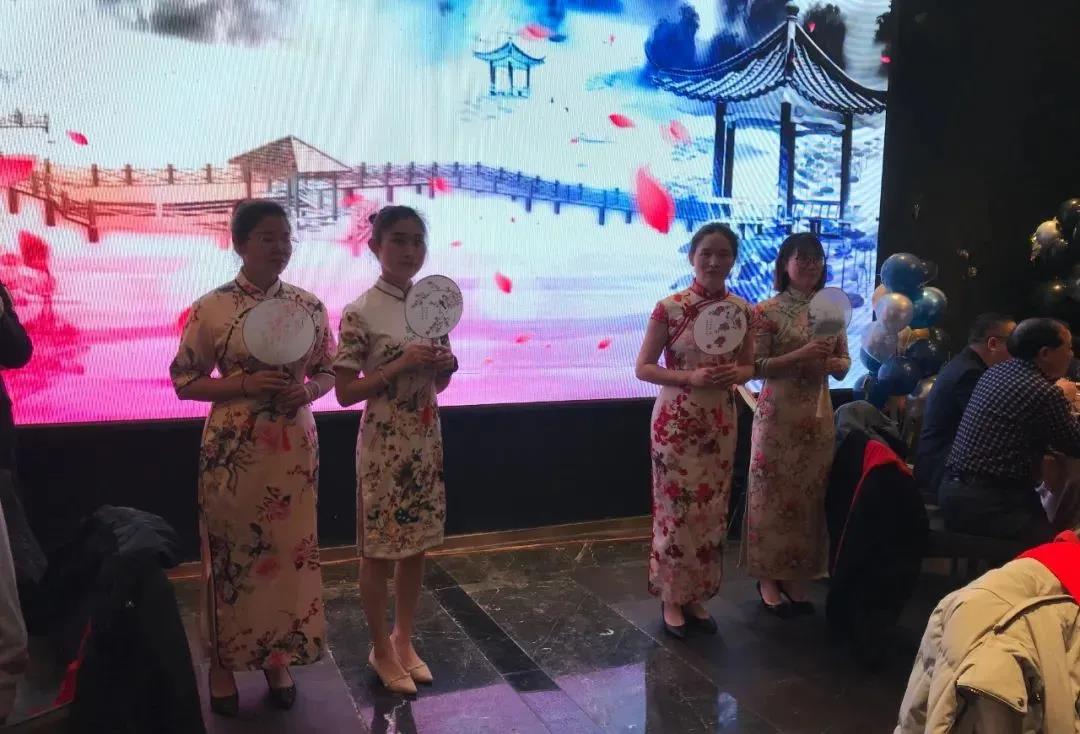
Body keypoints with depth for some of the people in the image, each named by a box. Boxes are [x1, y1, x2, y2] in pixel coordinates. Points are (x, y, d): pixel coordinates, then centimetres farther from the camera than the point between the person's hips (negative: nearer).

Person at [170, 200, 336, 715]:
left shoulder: (309, 305, 2)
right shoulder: (210, 308, -6)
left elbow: (328, 372, 10)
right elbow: (185, 382, -3)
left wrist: (306, 390, -12)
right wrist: (244, 384, -17)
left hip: (294, 448, 3)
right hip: (232, 449, -3)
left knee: (290, 551, 10)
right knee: (232, 553, 7)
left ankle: (278, 657, 29)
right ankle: (224, 662, 27)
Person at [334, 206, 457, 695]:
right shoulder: (360, 313, -12)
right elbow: (345, 392, -12)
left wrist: (446, 366, -9)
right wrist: (399, 365, -21)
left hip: (426, 439, 6)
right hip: (384, 443, -6)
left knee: (416, 546, 14)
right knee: (380, 550, 7)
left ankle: (404, 640, 31)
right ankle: (380, 649, 25)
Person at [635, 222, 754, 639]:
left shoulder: (742, 310, 2)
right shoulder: (670, 308, -10)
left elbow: (749, 366, 12)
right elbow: (643, 368, -8)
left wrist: (735, 375, -11)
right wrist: (691, 377, -21)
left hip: (720, 424, 4)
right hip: (676, 423, -4)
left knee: (712, 511, 11)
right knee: (676, 509, 3)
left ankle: (698, 596, 26)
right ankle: (672, 598, 19)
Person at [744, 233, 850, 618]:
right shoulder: (767, 311, -6)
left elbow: (844, 363, 14)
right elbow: (756, 366, -11)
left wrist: (834, 363, -9)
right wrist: (801, 355, -21)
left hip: (818, 414, 5)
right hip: (777, 414, -5)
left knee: (810, 495, 8)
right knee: (773, 493, 1)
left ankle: (795, 575, 21)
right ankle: (768, 577, 13)